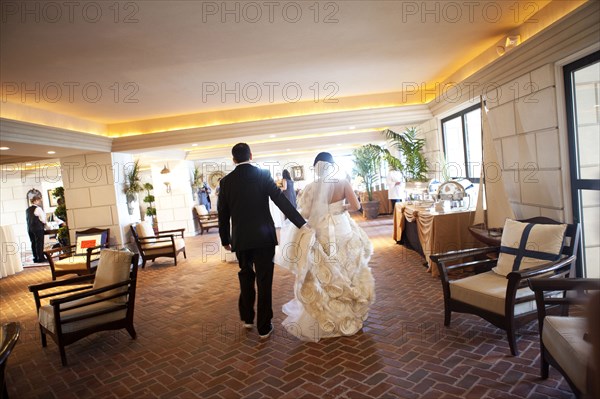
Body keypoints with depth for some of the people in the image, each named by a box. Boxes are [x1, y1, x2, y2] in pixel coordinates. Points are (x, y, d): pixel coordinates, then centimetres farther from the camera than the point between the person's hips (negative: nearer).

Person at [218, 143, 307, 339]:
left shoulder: (226, 181, 2)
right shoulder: (263, 174, -5)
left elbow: (223, 214, 5)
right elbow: (281, 200, -13)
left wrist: (225, 240, 15)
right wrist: (301, 223, -13)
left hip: (240, 239, 3)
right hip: (263, 237, -2)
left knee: (246, 277, 22)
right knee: (264, 282, 5)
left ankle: (247, 318, 33)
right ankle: (264, 327, 13)